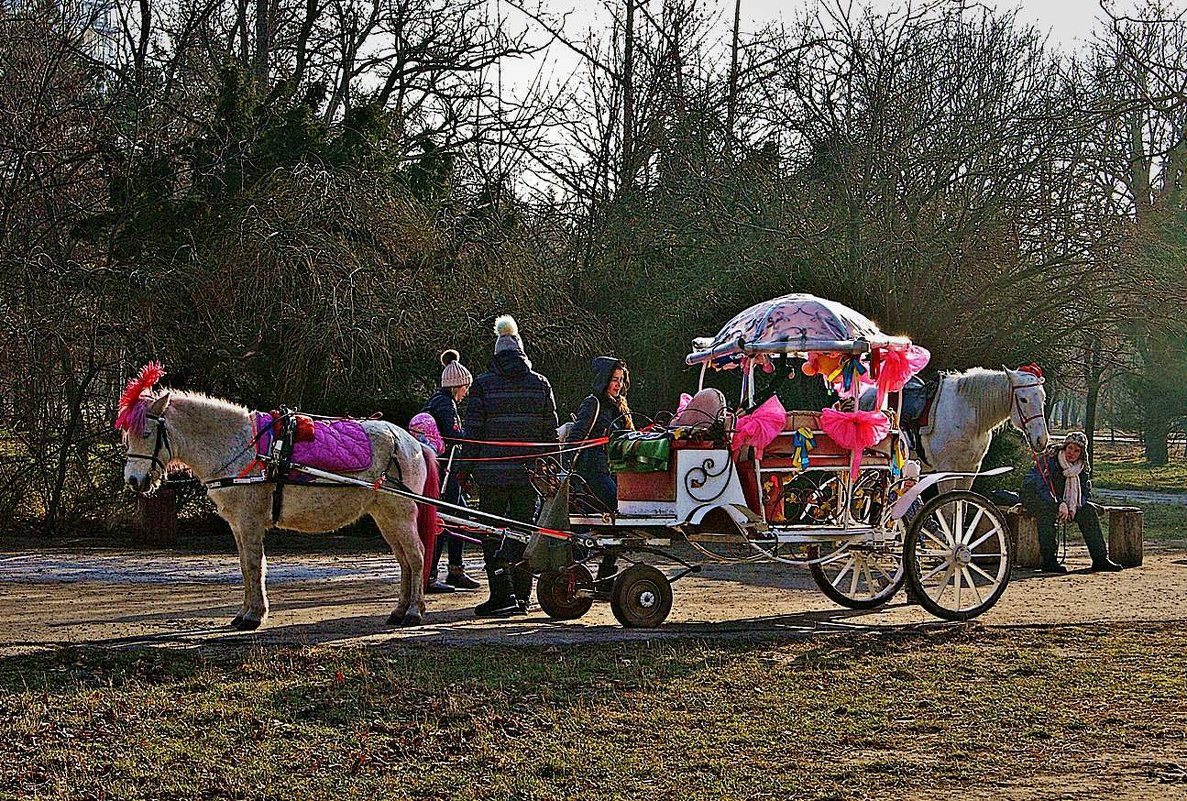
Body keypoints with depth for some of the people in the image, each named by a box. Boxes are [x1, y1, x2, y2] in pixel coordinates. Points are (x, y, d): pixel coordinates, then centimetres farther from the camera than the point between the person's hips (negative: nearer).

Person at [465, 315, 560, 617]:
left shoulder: (483, 384, -2)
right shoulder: (540, 384, 6)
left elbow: (473, 431, -4)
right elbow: (551, 431, 7)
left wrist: (467, 467, 2)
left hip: (492, 470, -3)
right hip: (529, 470, 3)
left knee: (492, 532, 3)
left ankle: (502, 595, -6)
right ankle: (521, 597, 14)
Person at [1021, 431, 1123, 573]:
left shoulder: (1083, 468, -1)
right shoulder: (1048, 460, -22)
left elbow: (1085, 492, 0)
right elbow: (1042, 486, -32)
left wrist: (1074, 506, -21)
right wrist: (1060, 504, -43)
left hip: (1061, 501, 6)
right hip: (1033, 496, -6)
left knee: (1087, 510, -12)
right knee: (1047, 510, -39)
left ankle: (1100, 559, -9)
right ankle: (1049, 561, -37)